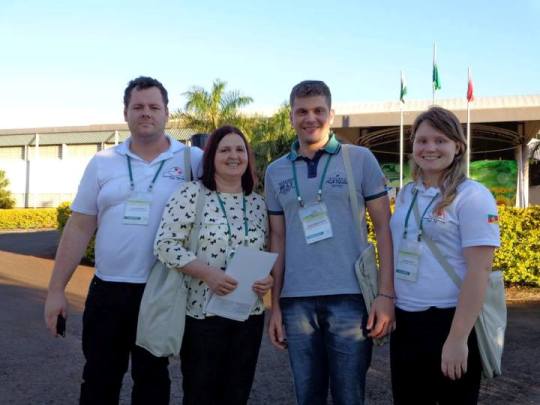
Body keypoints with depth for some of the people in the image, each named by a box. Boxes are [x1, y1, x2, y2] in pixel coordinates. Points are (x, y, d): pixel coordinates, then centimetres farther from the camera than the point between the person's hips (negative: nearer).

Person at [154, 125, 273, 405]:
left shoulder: (258, 203, 8)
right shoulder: (192, 194, -6)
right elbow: (165, 245, -11)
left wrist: (268, 278, -7)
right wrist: (208, 273, -21)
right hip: (202, 313, -4)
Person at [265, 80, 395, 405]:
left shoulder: (360, 159, 1)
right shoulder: (276, 172, 10)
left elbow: (384, 226, -1)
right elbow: (278, 239, 13)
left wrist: (386, 294, -9)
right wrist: (274, 304, 8)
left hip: (351, 297, -3)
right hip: (296, 301, 3)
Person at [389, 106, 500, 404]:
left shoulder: (472, 196, -11)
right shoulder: (406, 195, 9)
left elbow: (479, 271, -16)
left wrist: (458, 338, -20)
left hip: (448, 322, -6)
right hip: (404, 323, 6)